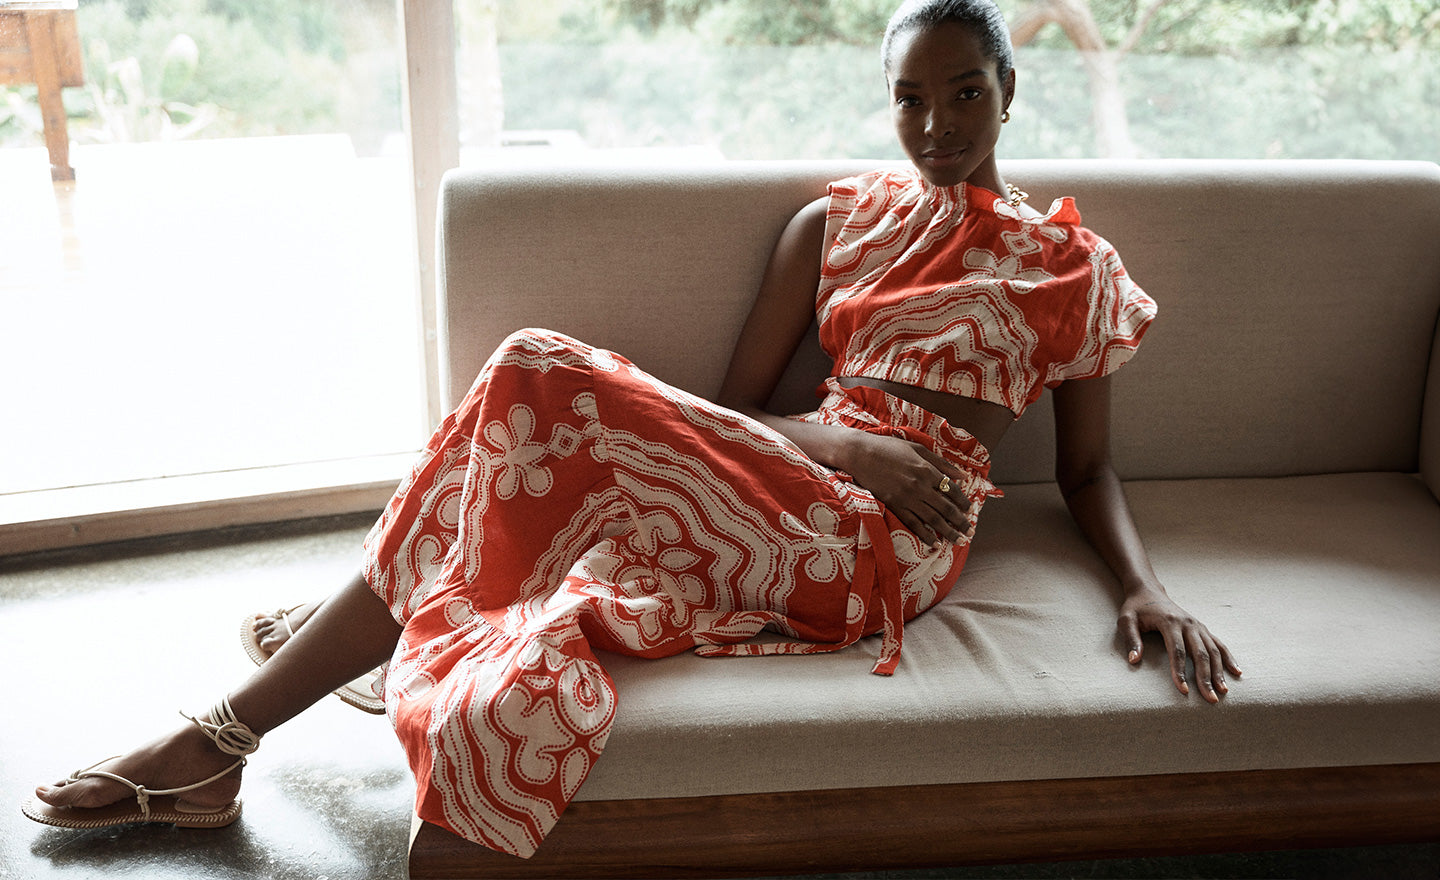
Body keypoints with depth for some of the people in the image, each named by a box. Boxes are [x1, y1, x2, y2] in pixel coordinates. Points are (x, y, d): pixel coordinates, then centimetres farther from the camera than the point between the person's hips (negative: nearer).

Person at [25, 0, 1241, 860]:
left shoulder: (1074, 265, 13)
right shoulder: (839, 221, 17)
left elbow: (1087, 468, 16)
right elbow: (738, 401, 11)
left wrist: (1148, 585, -3)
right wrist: (850, 443, -9)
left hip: (892, 542, -4)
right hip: (801, 489, 4)